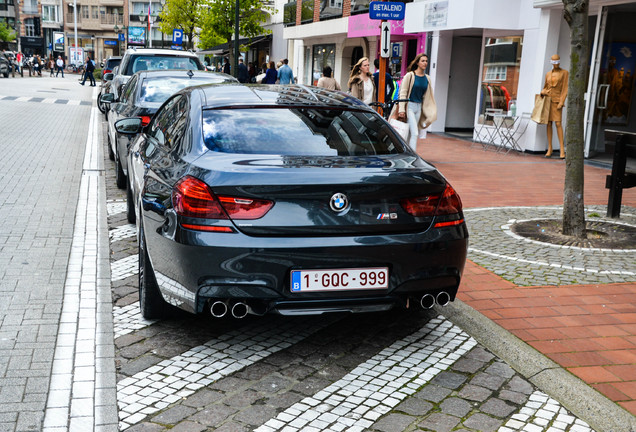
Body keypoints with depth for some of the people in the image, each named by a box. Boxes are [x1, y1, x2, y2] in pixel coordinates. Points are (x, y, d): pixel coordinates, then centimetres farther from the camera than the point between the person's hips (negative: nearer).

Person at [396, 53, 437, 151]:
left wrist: (432, 112, 10)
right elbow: (403, 93, -8)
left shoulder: (427, 78, 10)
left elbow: (428, 96, 15)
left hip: (419, 107, 6)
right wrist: (401, 109, -15)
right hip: (409, 106, -5)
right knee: (414, 133, -13)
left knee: (410, 134, 8)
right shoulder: (410, 75, -6)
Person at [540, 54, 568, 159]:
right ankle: (549, 149, 5)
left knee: (558, 123, -14)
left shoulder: (564, 73, 0)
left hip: (557, 100, -4)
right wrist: (543, 92, -2)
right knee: (549, 123, 2)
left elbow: (565, 89, -5)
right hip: (547, 100, 4)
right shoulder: (548, 74, 14)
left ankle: (562, 150, -14)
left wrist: (561, 102, -14)